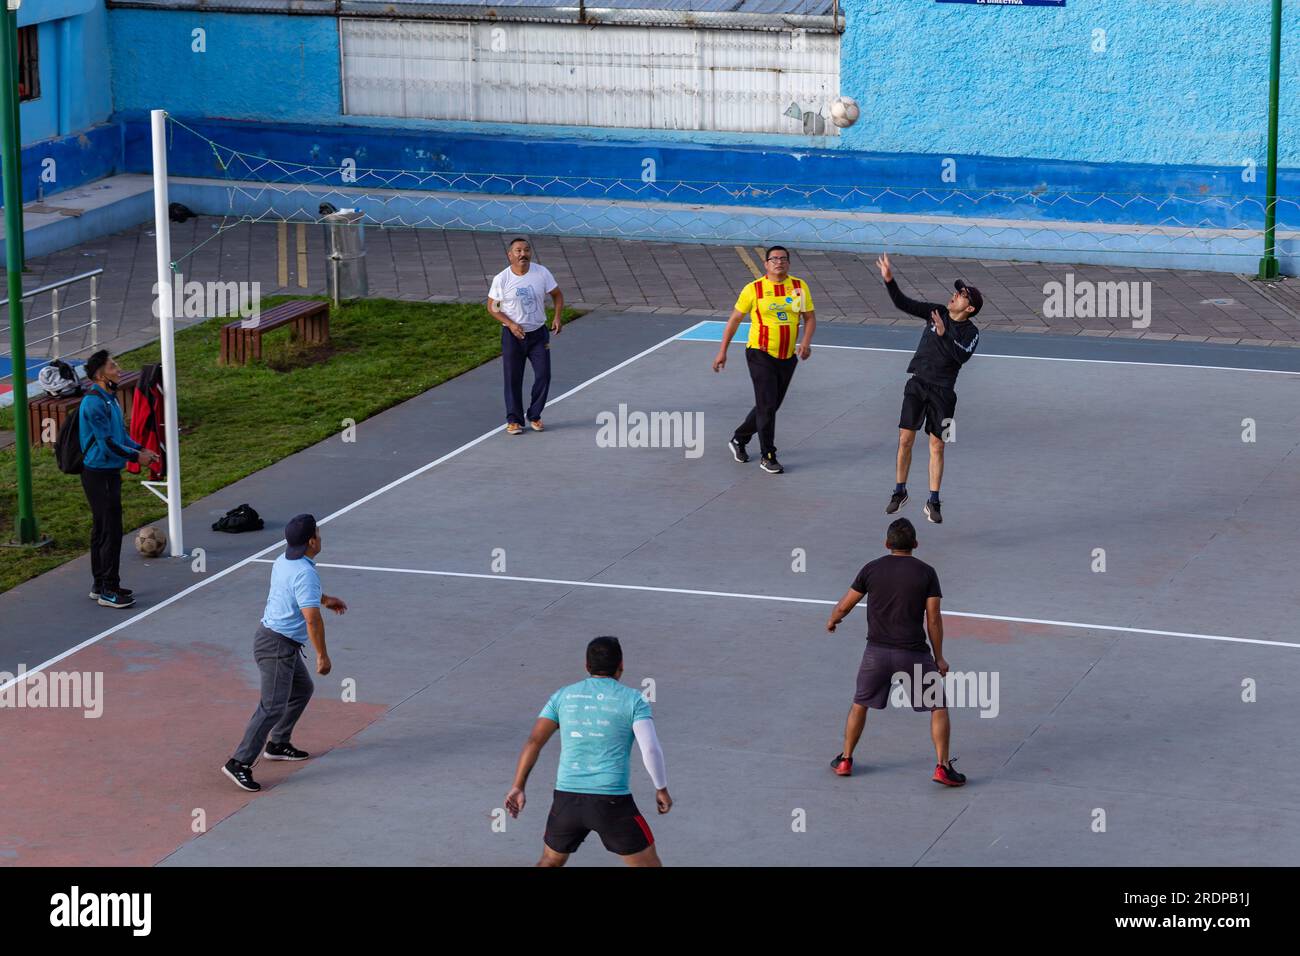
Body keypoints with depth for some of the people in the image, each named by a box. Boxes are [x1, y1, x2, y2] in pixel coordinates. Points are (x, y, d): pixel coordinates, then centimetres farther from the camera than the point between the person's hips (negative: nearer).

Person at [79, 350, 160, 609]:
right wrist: (136, 456, -13)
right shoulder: (94, 403, -20)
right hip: (99, 475, -10)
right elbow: (107, 443, -21)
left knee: (102, 529, 15)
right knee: (110, 531, -7)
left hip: (108, 473, 10)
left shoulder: (109, 398, 12)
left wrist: (141, 450, 5)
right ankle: (108, 591, -3)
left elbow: (120, 434, 19)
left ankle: (101, 585, 23)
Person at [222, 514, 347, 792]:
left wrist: (325, 599, 39)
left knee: (302, 690, 24)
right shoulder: (306, 574, -24)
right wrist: (322, 656, -20)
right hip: (278, 645, -10)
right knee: (273, 707, -11)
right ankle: (239, 764, -15)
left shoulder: (284, 561, 6)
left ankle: (278, 744, 34)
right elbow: (312, 619, -28)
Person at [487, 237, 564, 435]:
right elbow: (492, 307, -3)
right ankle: (514, 420, 13)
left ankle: (534, 416, 16)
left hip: (538, 333, 2)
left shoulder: (541, 272, -5)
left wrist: (558, 318, -8)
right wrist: (511, 324, -17)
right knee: (513, 379, 1)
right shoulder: (501, 279, -10)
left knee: (543, 375, -2)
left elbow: (557, 294, 6)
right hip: (513, 335, -2)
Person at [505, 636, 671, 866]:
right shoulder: (632, 700, 0)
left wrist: (518, 787, 8)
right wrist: (661, 789, 1)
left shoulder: (563, 696, 10)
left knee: (550, 862, 26)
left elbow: (534, 742, 4)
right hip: (612, 803, -3)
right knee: (649, 865, 11)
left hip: (567, 798, 3)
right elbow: (651, 749, -12)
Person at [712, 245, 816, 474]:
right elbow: (734, 320, 1)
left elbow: (810, 317, 5)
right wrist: (722, 351, -1)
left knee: (770, 406, 14)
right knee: (766, 406, -10)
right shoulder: (754, 289, -7)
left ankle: (738, 440, 34)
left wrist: (806, 342, -14)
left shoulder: (799, 286, 2)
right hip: (761, 354, -5)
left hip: (788, 357, 5)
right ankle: (768, 457, 0)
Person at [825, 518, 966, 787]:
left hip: (877, 651, 2)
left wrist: (832, 621, 32)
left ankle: (845, 760, 26)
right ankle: (942, 767, 0)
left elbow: (844, 606, 10)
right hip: (914, 653, -2)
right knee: (938, 707, 9)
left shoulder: (871, 569, 2)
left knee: (860, 704, 22)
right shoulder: (926, 573, -2)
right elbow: (933, 619, -4)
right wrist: (939, 657, 5)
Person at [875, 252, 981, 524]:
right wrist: (889, 280, -14)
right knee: (905, 439, 1)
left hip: (942, 391, -2)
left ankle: (933, 502, 11)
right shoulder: (936, 312, 3)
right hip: (917, 384, 2)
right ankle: (899, 492, 16)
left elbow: (962, 356, -22)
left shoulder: (971, 332, -5)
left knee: (937, 446, 0)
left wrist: (944, 334, -27)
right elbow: (904, 304, -2)